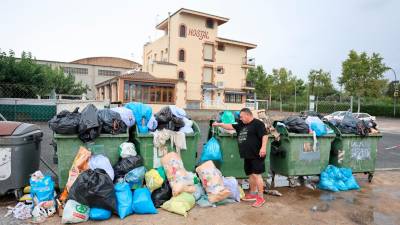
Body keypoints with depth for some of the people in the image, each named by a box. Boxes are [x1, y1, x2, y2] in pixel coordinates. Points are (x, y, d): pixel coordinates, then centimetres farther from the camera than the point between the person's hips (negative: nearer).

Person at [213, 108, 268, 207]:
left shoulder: (258, 124, -9)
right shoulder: (242, 124, 16)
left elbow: (265, 135, -17)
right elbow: (230, 126, 20)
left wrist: (263, 147, -28)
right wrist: (219, 124, 15)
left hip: (256, 155, -9)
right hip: (247, 156, 9)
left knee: (257, 175, -8)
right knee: (250, 174, 16)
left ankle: (260, 197, -2)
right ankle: (253, 194, 28)